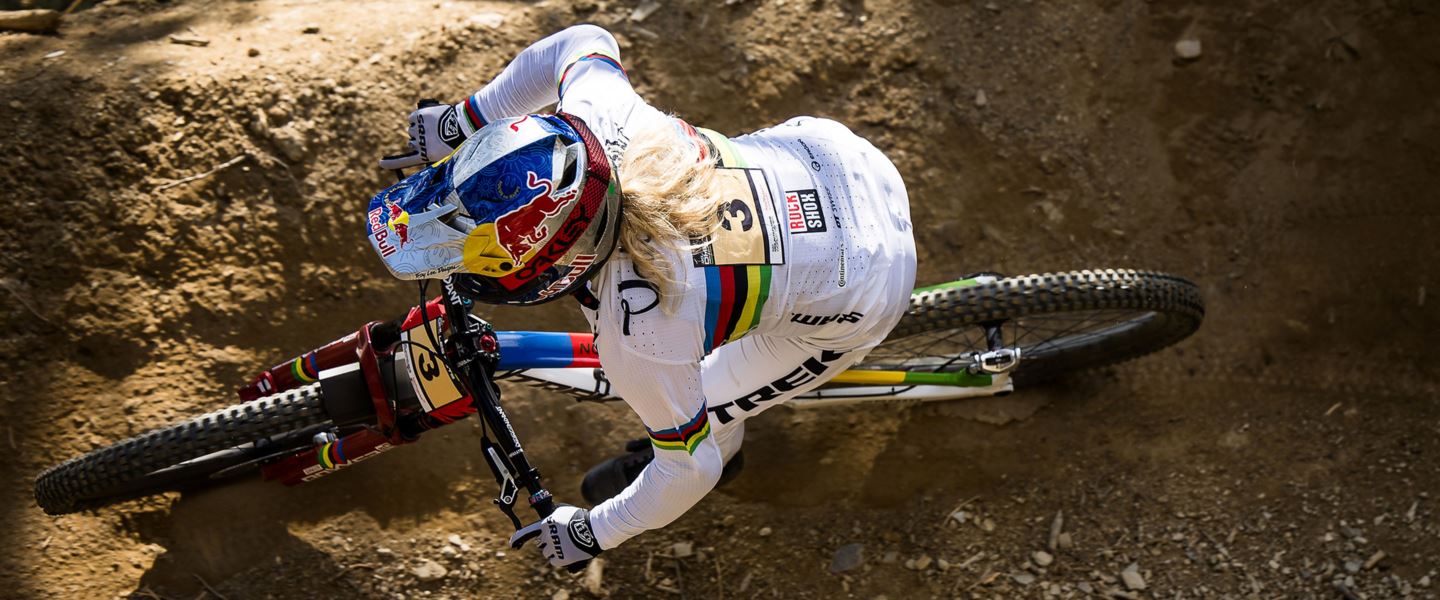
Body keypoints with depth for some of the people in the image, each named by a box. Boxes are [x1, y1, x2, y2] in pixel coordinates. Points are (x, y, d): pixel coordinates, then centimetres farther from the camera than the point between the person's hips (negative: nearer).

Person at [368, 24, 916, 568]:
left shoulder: (637, 338, -36)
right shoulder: (593, 115, -24)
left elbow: (691, 469, -18)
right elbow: (584, 42, 1)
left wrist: (592, 534, -1)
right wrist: (462, 120, 4)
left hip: (861, 292, -6)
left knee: (686, 419, 8)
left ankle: (725, 444, 45)